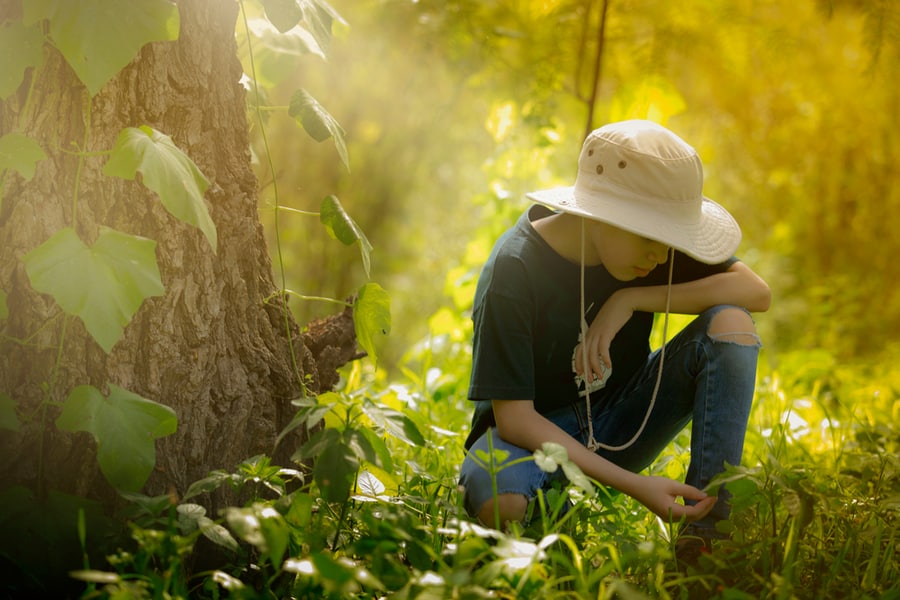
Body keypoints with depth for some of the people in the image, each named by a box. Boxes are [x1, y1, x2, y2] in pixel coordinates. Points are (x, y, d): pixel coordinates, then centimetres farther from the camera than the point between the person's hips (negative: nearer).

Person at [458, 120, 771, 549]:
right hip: (537, 432, -5)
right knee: (497, 502, -42)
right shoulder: (515, 272, -25)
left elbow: (756, 292, -15)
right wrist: (633, 485, -34)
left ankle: (709, 524, -19)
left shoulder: (646, 238, -10)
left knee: (729, 322, -19)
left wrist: (631, 299, -25)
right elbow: (513, 417, -27)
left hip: (620, 421, 5)